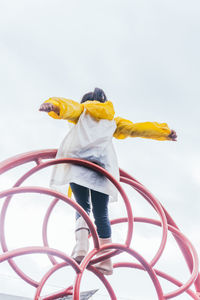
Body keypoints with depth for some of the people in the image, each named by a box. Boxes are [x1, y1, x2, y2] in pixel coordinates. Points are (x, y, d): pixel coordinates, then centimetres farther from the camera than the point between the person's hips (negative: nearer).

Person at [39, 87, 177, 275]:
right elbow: (135, 128, 23)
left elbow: (68, 107, 4)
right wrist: (164, 132, 24)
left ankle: (81, 245, -19)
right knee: (101, 214, 4)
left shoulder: (82, 109, 26)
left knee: (82, 206, 5)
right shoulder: (112, 120, 32)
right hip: (103, 164, 2)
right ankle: (106, 259, -4)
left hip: (78, 160, -1)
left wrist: (53, 106, -16)